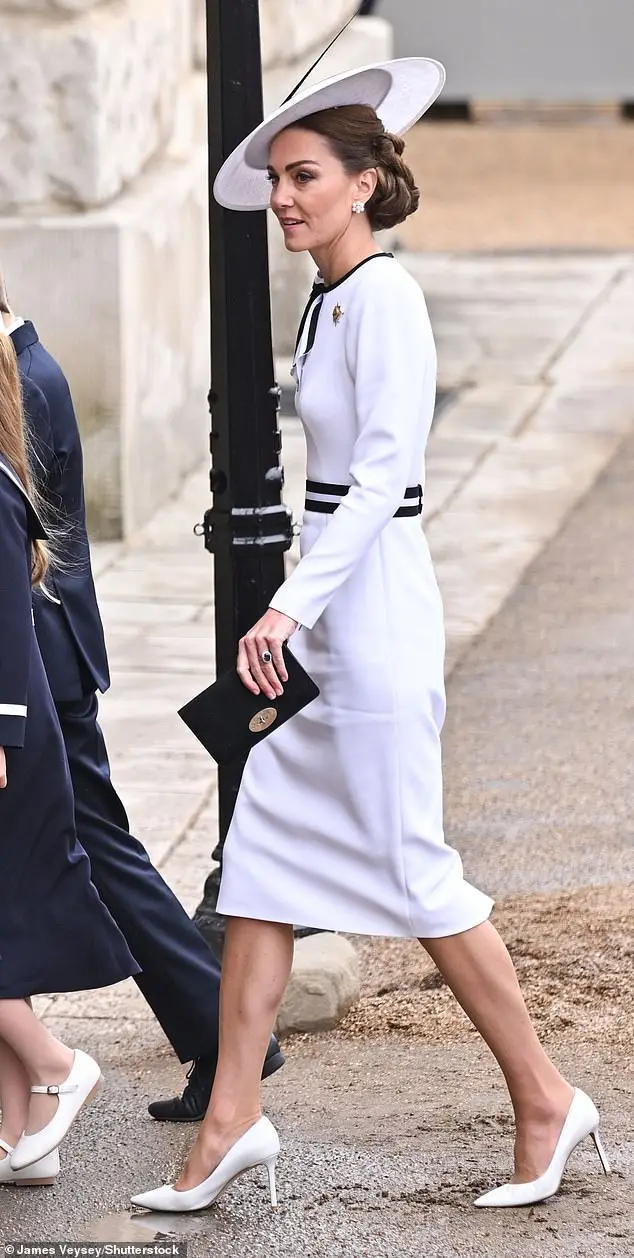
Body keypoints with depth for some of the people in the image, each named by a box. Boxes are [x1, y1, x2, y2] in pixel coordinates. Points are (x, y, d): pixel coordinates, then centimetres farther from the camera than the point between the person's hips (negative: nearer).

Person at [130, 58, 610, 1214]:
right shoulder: (328, 301, 13)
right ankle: (233, 1116, 9)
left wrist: (290, 605, -28)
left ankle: (545, 1100, 9)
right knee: (259, 854, 7)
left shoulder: (383, 298, -15)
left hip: (370, 594, -10)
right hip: (322, 609, 10)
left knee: (413, 869, -3)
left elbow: (382, 478, -22)